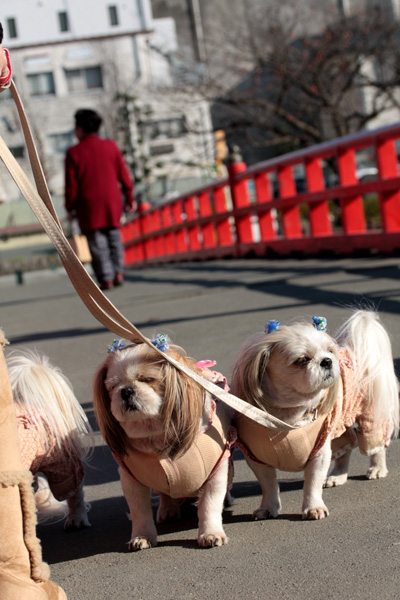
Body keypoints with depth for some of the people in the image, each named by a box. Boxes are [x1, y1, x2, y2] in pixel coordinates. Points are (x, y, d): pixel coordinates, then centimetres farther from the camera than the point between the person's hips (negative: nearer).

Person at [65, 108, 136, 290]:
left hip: (88, 204, -3)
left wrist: (70, 207, 4)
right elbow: (124, 175, 4)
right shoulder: (111, 146, 2)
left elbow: (71, 185, -6)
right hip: (112, 201, 3)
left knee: (97, 243, 1)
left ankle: (106, 277, -3)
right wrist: (129, 198, 12)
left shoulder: (74, 153, -7)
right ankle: (118, 272, 5)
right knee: (114, 237, 14)